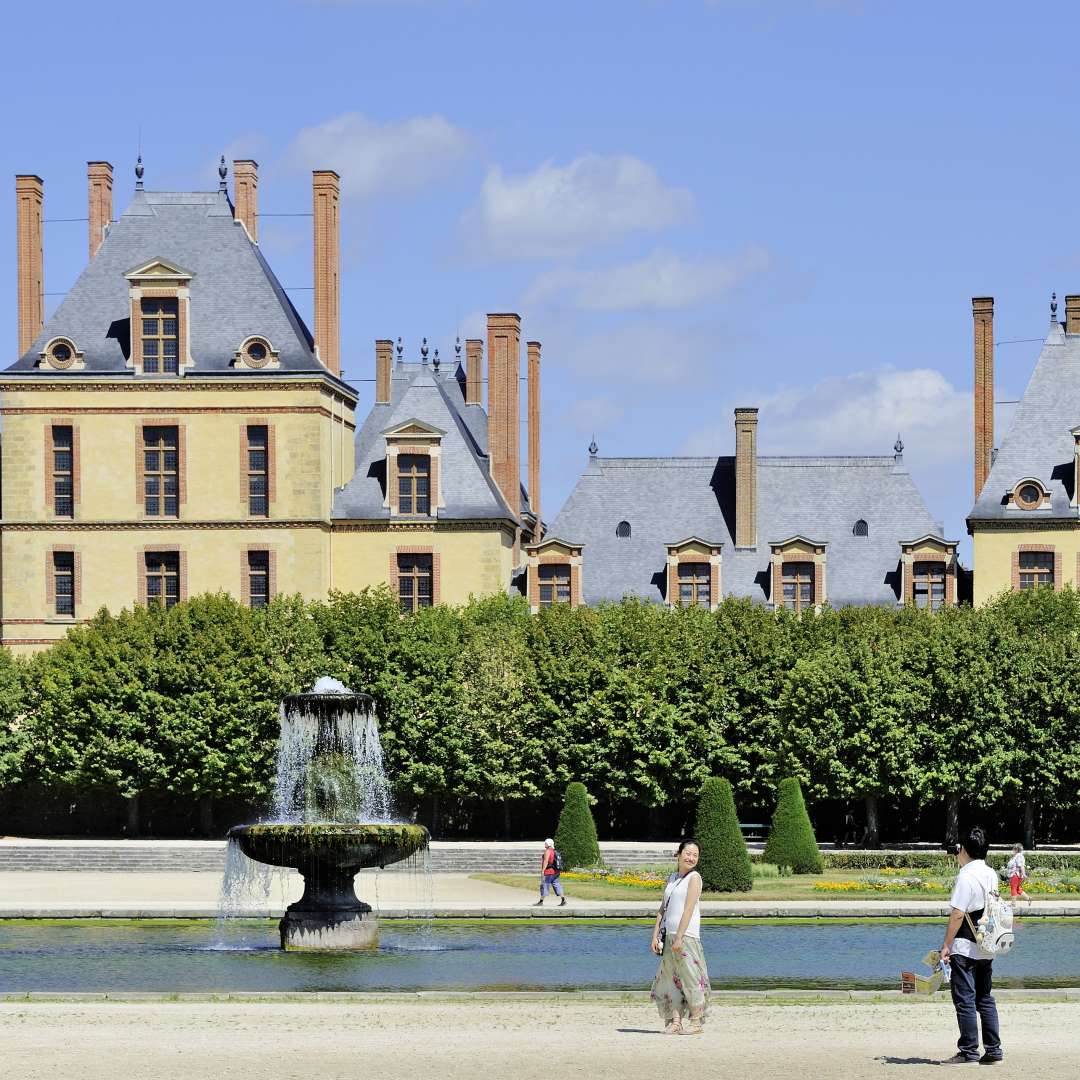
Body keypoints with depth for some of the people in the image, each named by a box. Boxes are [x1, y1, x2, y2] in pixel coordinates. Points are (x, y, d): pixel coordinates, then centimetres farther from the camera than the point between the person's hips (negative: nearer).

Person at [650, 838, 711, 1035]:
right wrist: (655, 936, 8)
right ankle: (675, 1021, 10)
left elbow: (688, 910, -12)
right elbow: (663, 909, 16)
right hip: (669, 936, 7)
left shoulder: (694, 878, -4)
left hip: (686, 935, -7)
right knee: (671, 978, 6)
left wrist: (679, 938, -18)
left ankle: (696, 1022, 1)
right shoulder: (672, 879, 17)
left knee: (691, 978, -4)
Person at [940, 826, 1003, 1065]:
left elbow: (957, 913, -17)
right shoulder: (991, 875, 9)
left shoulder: (966, 875, -15)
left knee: (965, 1000, -3)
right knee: (985, 998, 14)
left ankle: (968, 1051, -3)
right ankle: (993, 1050, 13)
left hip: (965, 947, -8)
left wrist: (946, 945, -14)